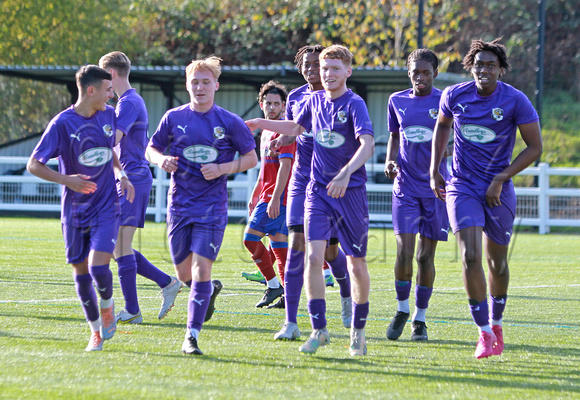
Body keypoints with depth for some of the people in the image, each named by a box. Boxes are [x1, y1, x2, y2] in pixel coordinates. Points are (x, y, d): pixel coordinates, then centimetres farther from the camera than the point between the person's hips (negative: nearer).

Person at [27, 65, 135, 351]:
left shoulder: (109, 115, 2)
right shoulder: (62, 123, -12)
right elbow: (33, 165, -11)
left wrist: (121, 176, 8)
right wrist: (66, 180, -22)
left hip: (106, 207, 1)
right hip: (75, 210, -1)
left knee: (98, 266, -16)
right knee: (80, 271, 6)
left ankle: (107, 307, 14)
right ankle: (96, 331, 22)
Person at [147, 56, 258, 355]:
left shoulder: (230, 123, -2)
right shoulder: (174, 118, 3)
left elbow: (251, 158, 5)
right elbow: (152, 148, 14)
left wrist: (222, 169, -11)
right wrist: (161, 159, -9)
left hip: (212, 206, -3)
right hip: (179, 204, 3)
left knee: (201, 268, -13)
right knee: (184, 273, 9)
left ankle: (192, 335, -11)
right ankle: (211, 289, 43)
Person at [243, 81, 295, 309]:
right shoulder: (266, 132, 20)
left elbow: (285, 166, -19)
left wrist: (275, 198, -25)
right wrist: (254, 197, 28)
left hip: (276, 196, -10)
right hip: (267, 196, 10)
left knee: (251, 237, -12)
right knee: (279, 245, 7)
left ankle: (273, 285, -6)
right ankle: (287, 296, 8)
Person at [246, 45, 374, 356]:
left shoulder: (354, 104, -11)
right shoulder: (315, 100, 8)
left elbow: (367, 144, -26)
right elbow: (295, 128, 29)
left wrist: (345, 173, -40)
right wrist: (260, 124, 23)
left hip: (350, 191, -4)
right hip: (318, 190, 4)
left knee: (356, 264, 4)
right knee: (314, 256, -12)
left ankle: (358, 331, 21)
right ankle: (318, 330, -8)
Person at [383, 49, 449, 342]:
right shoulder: (397, 101, 6)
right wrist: (390, 161, 1)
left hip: (435, 186, -1)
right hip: (405, 185, 1)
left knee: (426, 255, 3)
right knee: (404, 250, -11)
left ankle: (419, 319, 16)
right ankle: (402, 310, 9)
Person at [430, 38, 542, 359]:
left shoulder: (515, 101, -11)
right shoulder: (454, 95, -3)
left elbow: (535, 146, -6)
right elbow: (442, 126, 18)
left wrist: (500, 179, -12)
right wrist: (434, 171, 13)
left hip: (498, 191, 0)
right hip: (462, 187, 0)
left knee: (497, 263, 10)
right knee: (470, 257, -15)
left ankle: (496, 324, 34)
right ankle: (484, 333, -9)